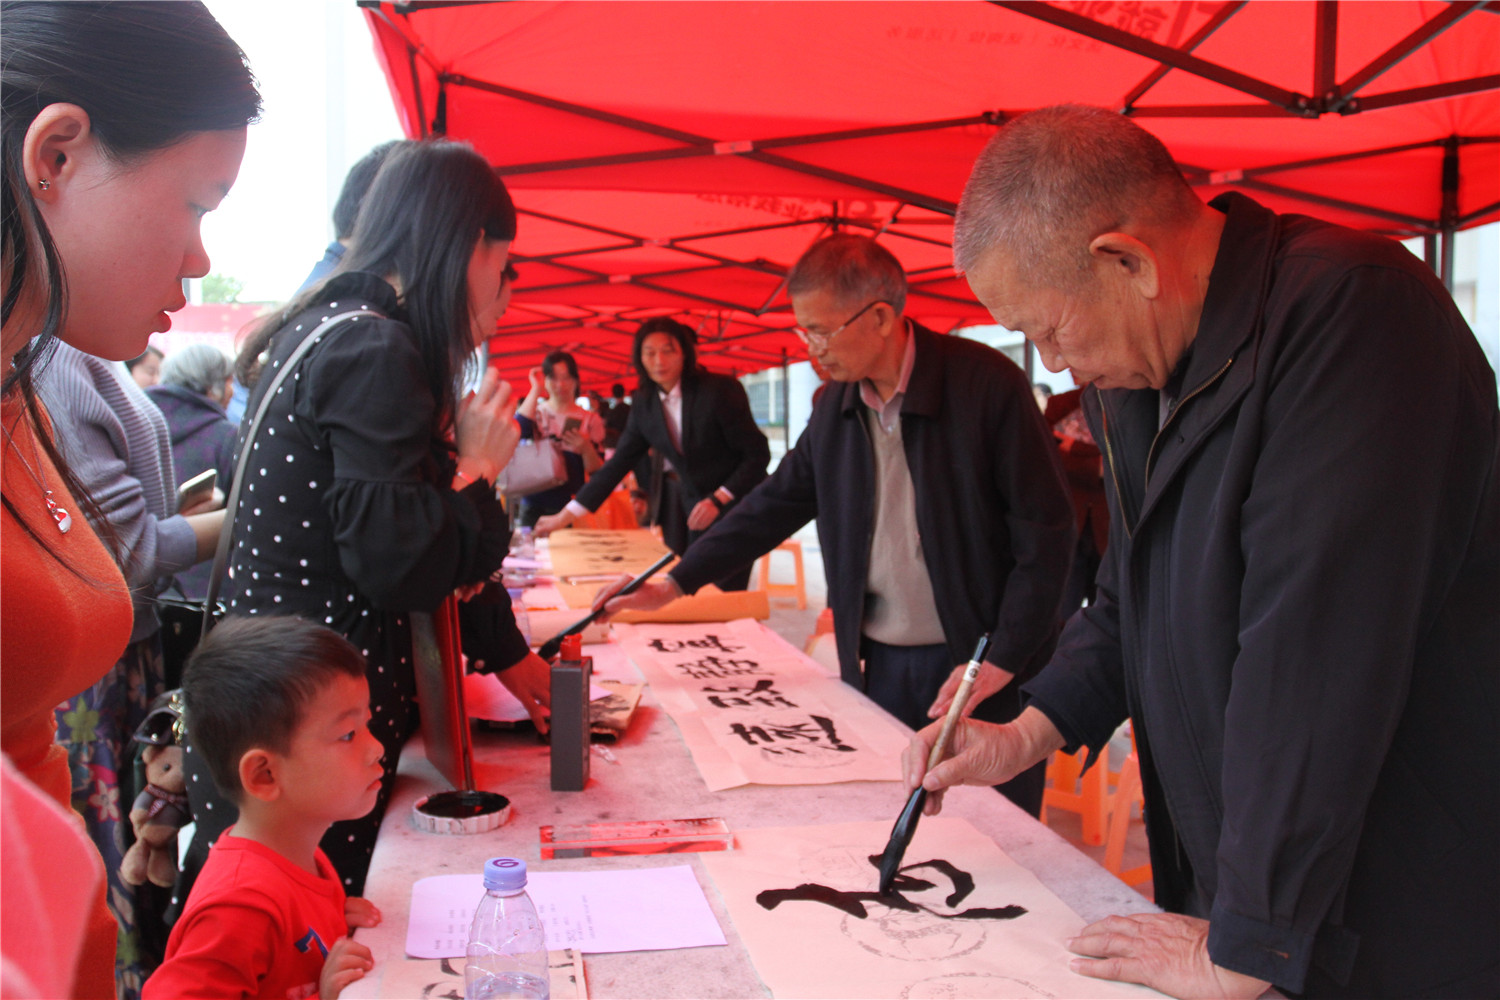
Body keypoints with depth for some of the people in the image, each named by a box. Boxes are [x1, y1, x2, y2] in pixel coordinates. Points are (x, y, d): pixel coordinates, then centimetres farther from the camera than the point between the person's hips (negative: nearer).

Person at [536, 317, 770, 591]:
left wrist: (718, 499, -19)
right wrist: (567, 515, 5)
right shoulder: (645, 404, 3)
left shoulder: (721, 390, -12)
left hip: (731, 509, -5)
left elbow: (757, 454, -10)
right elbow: (618, 463, 7)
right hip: (689, 507, 5)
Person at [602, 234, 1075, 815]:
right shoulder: (837, 403, 6)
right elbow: (777, 501, 14)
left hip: (986, 671, -4)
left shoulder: (986, 382, -12)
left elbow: (1045, 531, -10)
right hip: (882, 665, 5)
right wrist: (675, 584, 9)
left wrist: (1002, 661, -13)